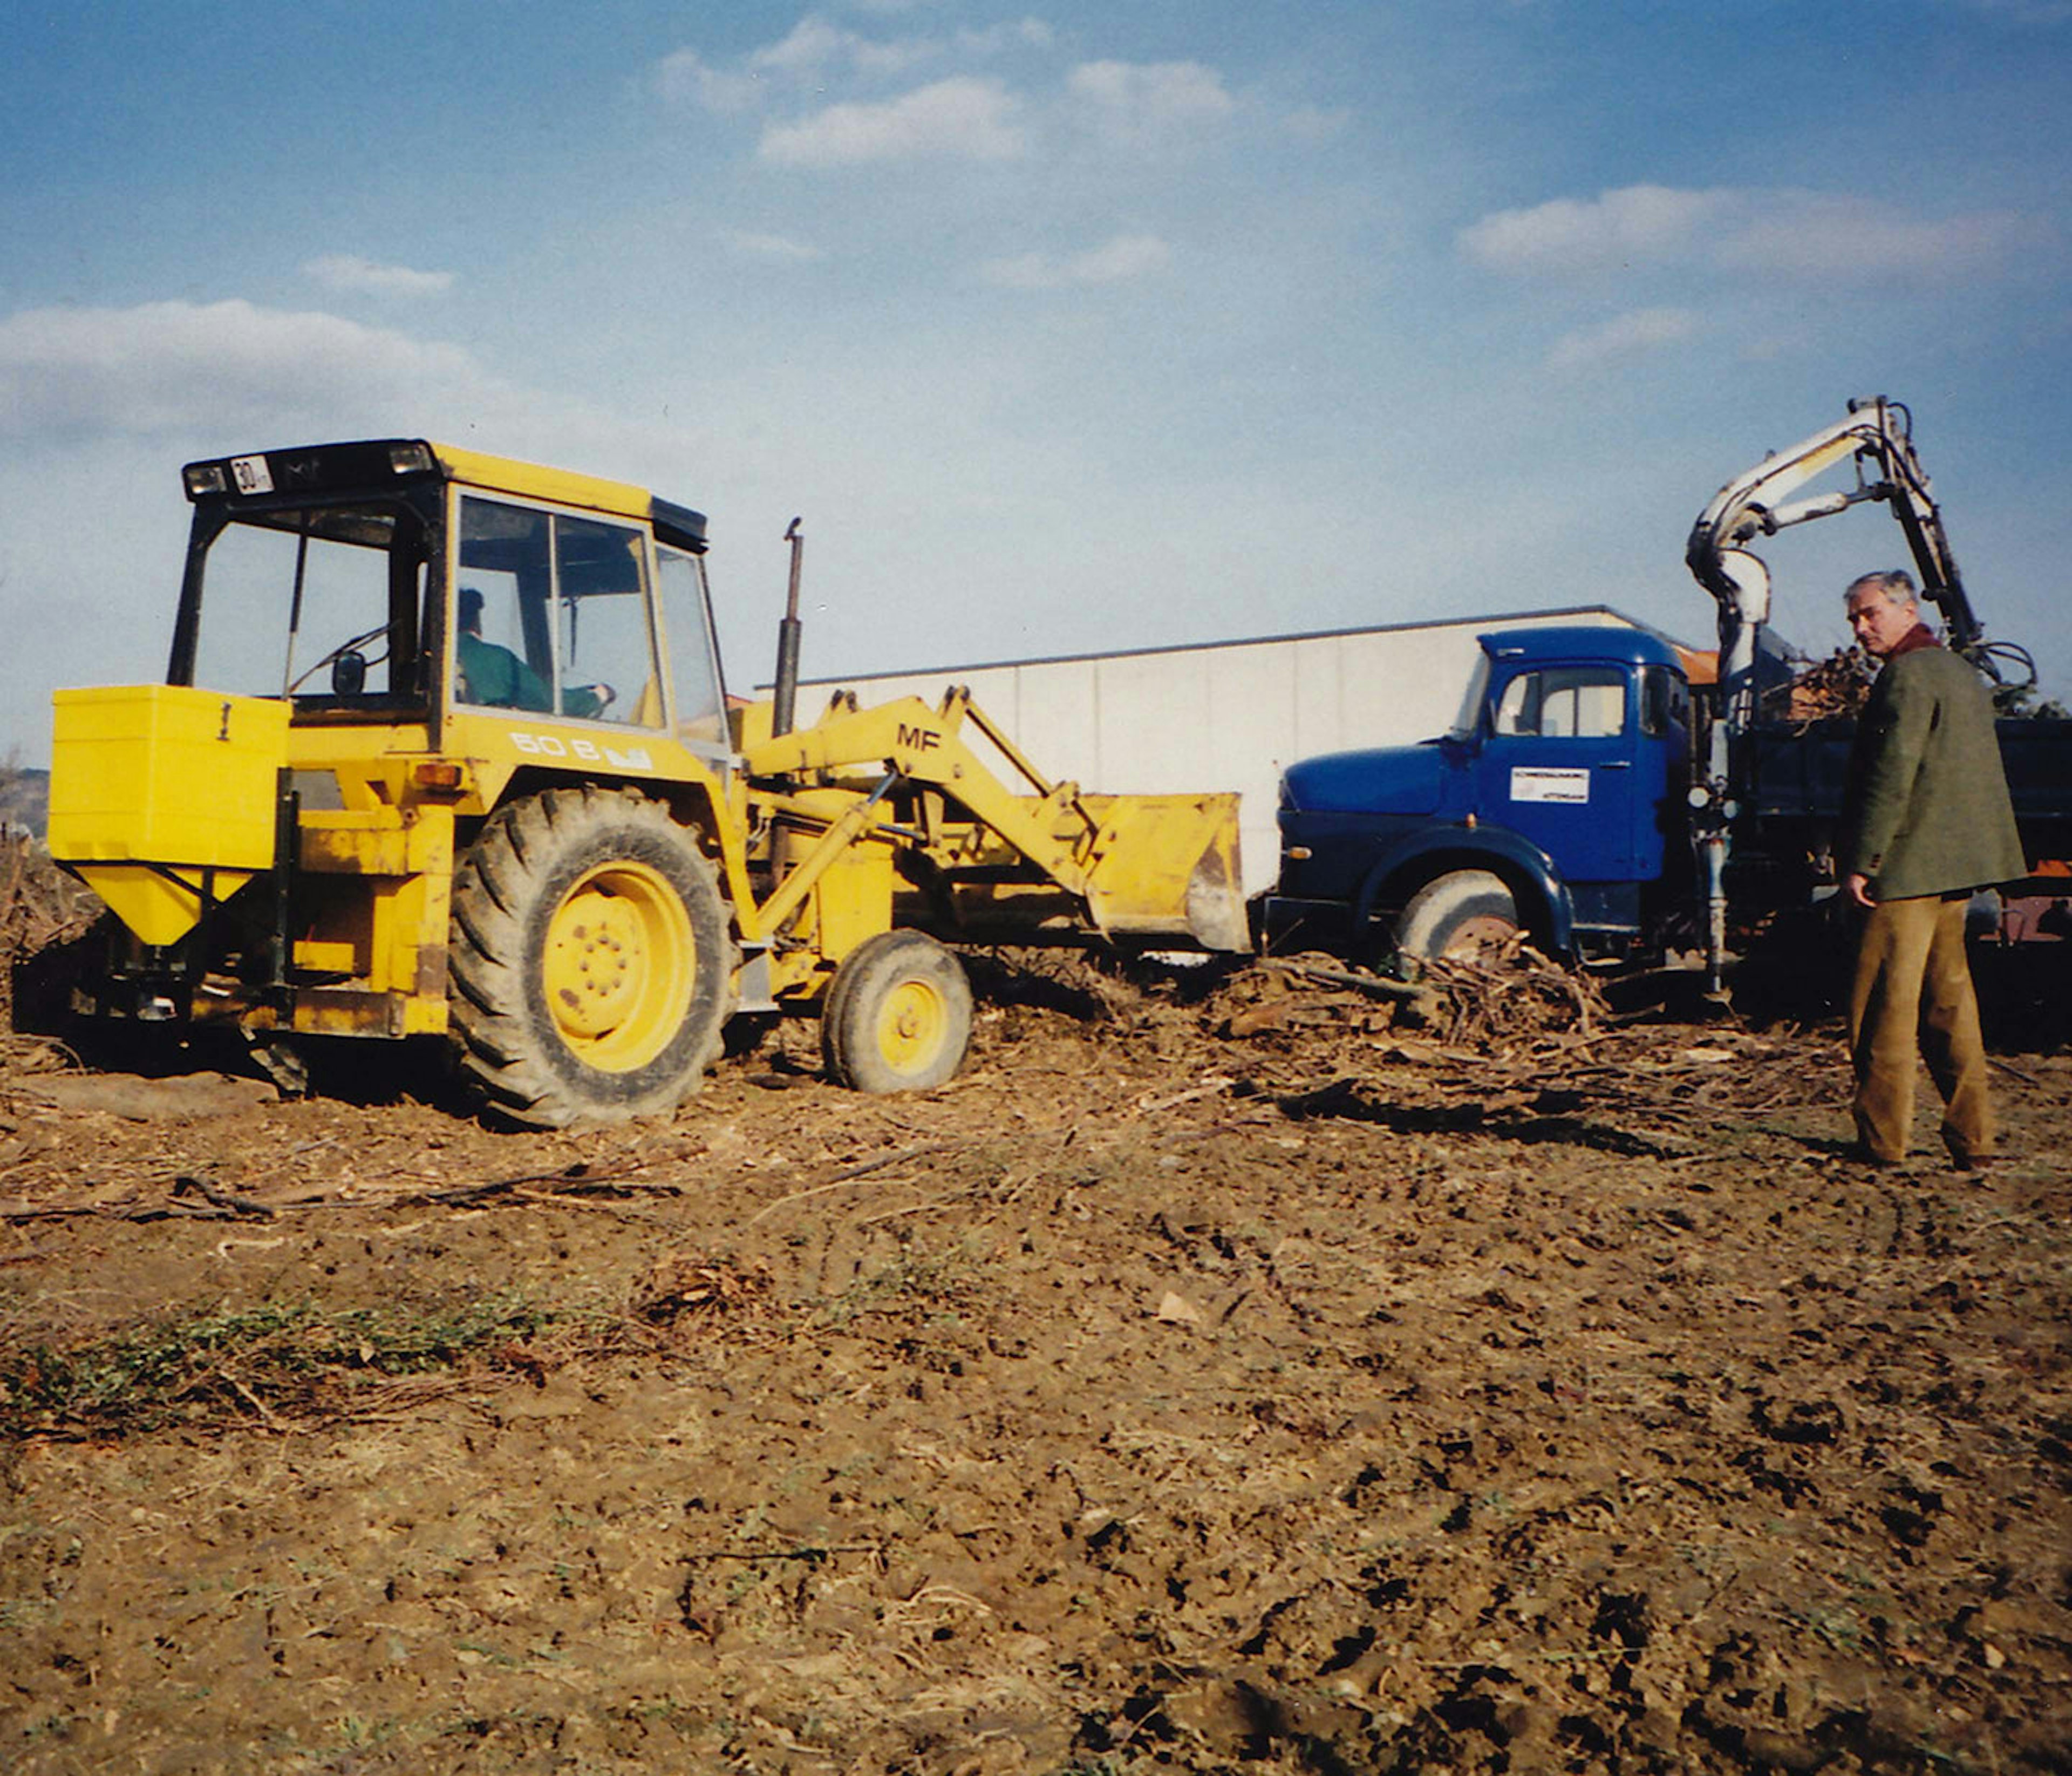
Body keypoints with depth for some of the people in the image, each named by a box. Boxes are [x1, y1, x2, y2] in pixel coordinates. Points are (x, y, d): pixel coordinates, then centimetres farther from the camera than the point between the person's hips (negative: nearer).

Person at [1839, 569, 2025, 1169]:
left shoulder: (1908, 675, -12)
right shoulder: (1962, 672, 18)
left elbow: (1891, 779, -20)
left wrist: (1860, 862, -18)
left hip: (1909, 866, -10)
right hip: (1957, 868, 10)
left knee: (1885, 1005, -3)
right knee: (1948, 999, 13)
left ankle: (1883, 1138, 2)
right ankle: (1970, 1136, 17)